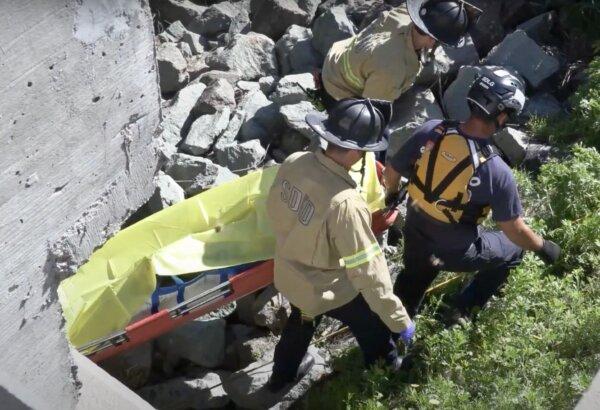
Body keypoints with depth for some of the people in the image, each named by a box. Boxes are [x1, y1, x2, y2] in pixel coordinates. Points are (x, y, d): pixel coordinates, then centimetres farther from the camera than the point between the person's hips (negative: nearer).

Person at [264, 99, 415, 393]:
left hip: (287, 275, 6)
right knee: (374, 329, 24)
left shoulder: (293, 162, -19)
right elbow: (367, 270, -32)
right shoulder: (345, 203, -40)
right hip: (327, 290, -6)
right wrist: (398, 319, -20)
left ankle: (283, 374, 62)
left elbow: (273, 209, 0)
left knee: (301, 320, 37)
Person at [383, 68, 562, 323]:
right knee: (514, 249, 24)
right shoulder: (496, 172, -30)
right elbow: (514, 230, -17)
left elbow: (391, 173, -5)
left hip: (415, 236, 4)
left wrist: (392, 194, 18)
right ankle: (460, 310, 30)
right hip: (456, 252, -4)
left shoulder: (430, 131, -20)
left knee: (412, 281, 34)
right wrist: (543, 247, 3)